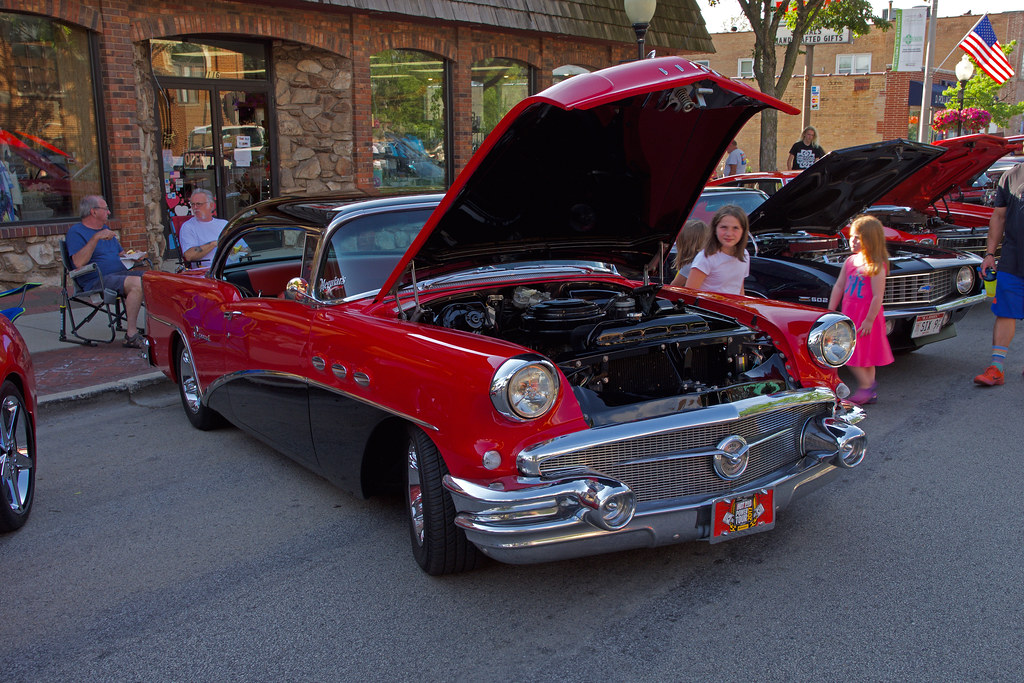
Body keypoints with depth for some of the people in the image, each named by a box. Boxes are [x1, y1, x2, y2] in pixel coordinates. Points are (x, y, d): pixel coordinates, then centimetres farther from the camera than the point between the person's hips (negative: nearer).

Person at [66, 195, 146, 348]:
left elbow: (121, 254, 32)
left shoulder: (105, 229, 26)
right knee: (136, 283, -34)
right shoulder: (76, 232, -1)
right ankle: (131, 335, -31)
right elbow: (79, 262, -17)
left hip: (121, 273, 8)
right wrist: (96, 238, -21)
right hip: (98, 281, -8)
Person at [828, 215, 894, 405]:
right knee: (863, 354, 13)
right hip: (849, 313, 7)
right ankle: (871, 393, 22)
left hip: (867, 315, -7)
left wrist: (869, 320, -18)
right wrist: (830, 311, 11)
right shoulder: (850, 262, 6)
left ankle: (866, 384, 10)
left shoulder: (876, 266, -16)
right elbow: (838, 286, 11)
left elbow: (878, 296, -18)